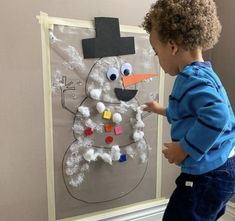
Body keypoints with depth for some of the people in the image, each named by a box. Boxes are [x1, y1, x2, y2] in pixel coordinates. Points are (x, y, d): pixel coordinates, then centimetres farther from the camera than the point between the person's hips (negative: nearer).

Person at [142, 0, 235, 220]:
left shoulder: (192, 78, -22)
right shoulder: (203, 74, 12)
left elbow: (217, 115, -39)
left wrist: (184, 149, -28)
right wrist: (162, 110, 40)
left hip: (208, 174, -10)